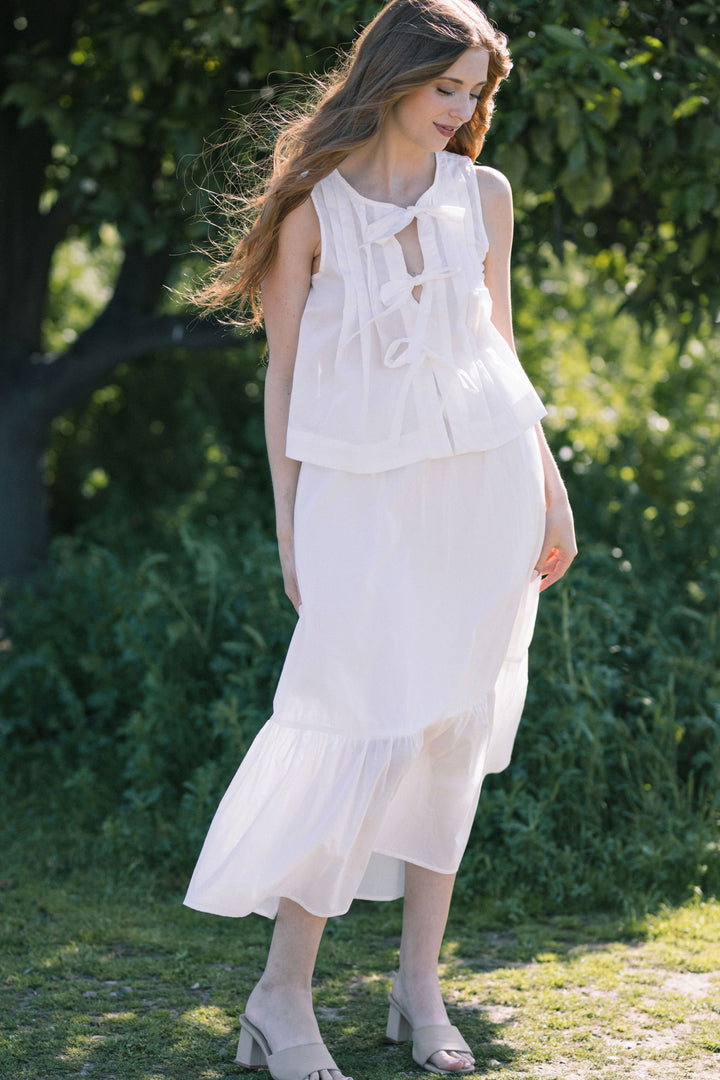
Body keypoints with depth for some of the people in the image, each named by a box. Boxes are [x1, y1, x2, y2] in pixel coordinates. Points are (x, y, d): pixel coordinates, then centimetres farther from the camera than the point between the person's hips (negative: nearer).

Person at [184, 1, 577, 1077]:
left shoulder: (483, 196, 11)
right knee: (367, 729, -11)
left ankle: (421, 988, 13)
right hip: (362, 487, -4)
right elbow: (283, 367, 1)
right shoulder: (315, 204, 0)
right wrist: (288, 521, -2)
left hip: (485, 475, 4)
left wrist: (549, 485, 13)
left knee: (456, 728, 4)